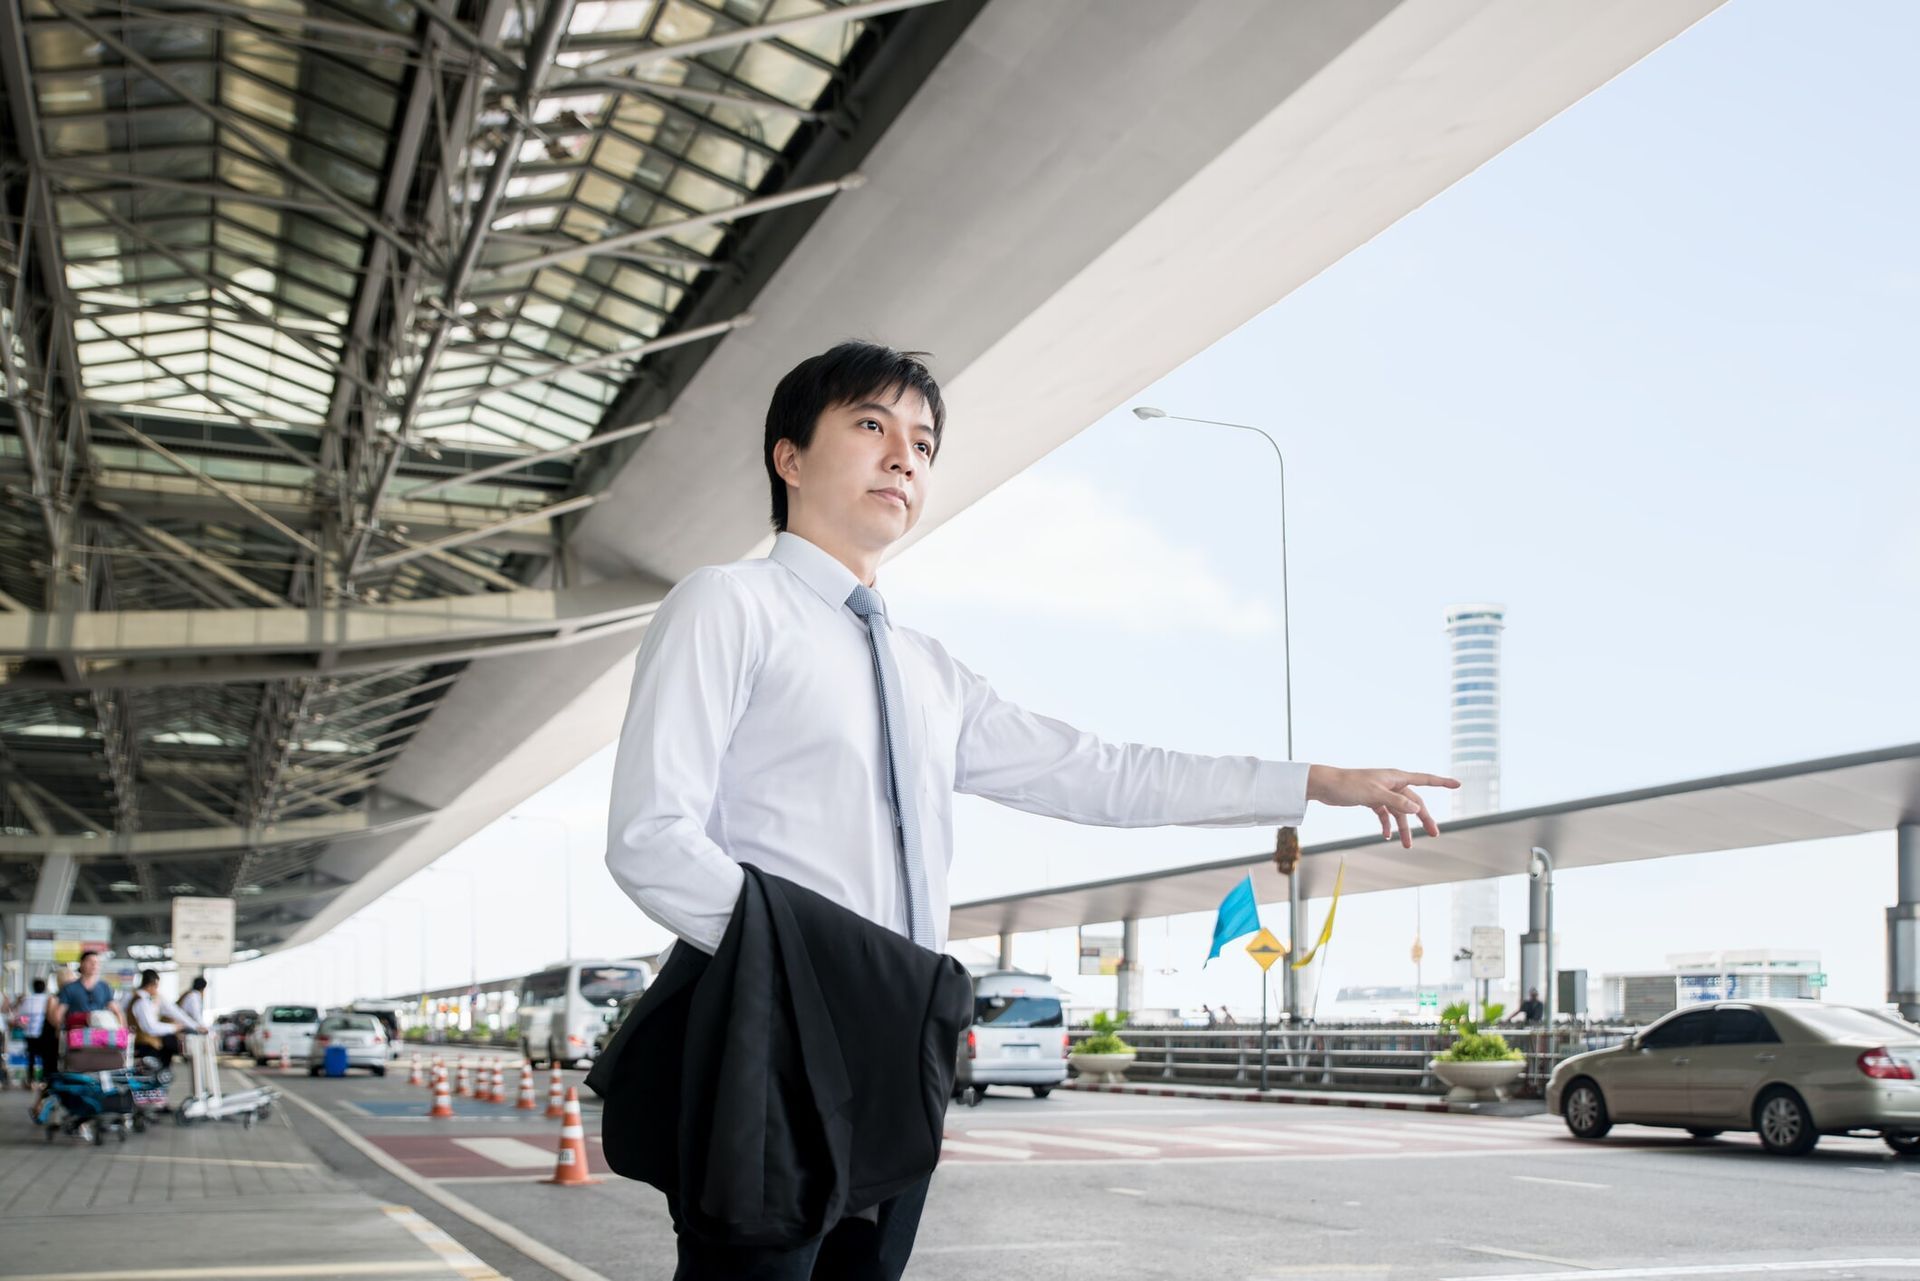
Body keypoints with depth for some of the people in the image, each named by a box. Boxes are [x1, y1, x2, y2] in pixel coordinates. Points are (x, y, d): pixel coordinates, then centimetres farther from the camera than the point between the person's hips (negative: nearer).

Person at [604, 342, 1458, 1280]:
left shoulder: (930, 674, 21)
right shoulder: (729, 607, -1)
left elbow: (1095, 775, 19)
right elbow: (649, 838, -11)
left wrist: (1319, 783, 17)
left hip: (898, 1058, 7)